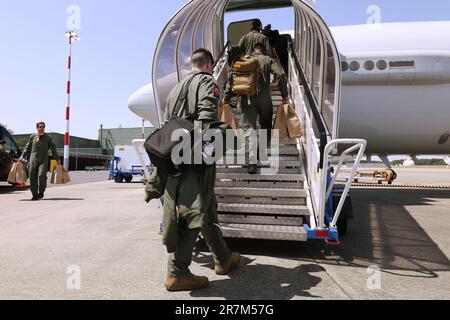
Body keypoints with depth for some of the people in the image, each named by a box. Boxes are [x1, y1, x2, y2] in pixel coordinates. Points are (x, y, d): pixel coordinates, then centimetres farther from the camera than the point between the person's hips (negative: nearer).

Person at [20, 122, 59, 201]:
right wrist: (22, 156, 10)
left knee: (42, 175, -18)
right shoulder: (32, 137, 11)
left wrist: (57, 159, 7)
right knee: (32, 177, -1)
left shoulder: (48, 138, 8)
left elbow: (53, 149, 11)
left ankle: (41, 191, 6)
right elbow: (28, 147, 18)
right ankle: (35, 195, 9)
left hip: (43, 160, -2)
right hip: (33, 159, 2)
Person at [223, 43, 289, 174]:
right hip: (264, 98, 0)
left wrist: (227, 97, 7)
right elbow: (280, 75, -2)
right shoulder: (268, 60, 10)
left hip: (247, 99, 1)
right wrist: (284, 95, 2)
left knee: (249, 127, -3)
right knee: (266, 126, 17)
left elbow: (231, 78, 6)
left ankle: (253, 162, -15)